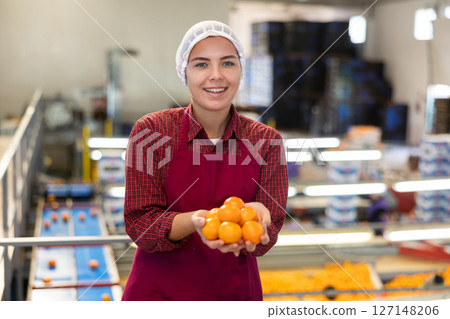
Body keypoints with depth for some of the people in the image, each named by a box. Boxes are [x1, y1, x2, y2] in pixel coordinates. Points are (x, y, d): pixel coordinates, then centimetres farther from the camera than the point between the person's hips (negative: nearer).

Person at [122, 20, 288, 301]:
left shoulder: (266, 141, -8)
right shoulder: (151, 130, -12)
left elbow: (266, 239, -10)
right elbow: (139, 226, -14)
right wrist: (194, 221, -33)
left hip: (235, 289, 1)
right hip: (159, 290, -1)